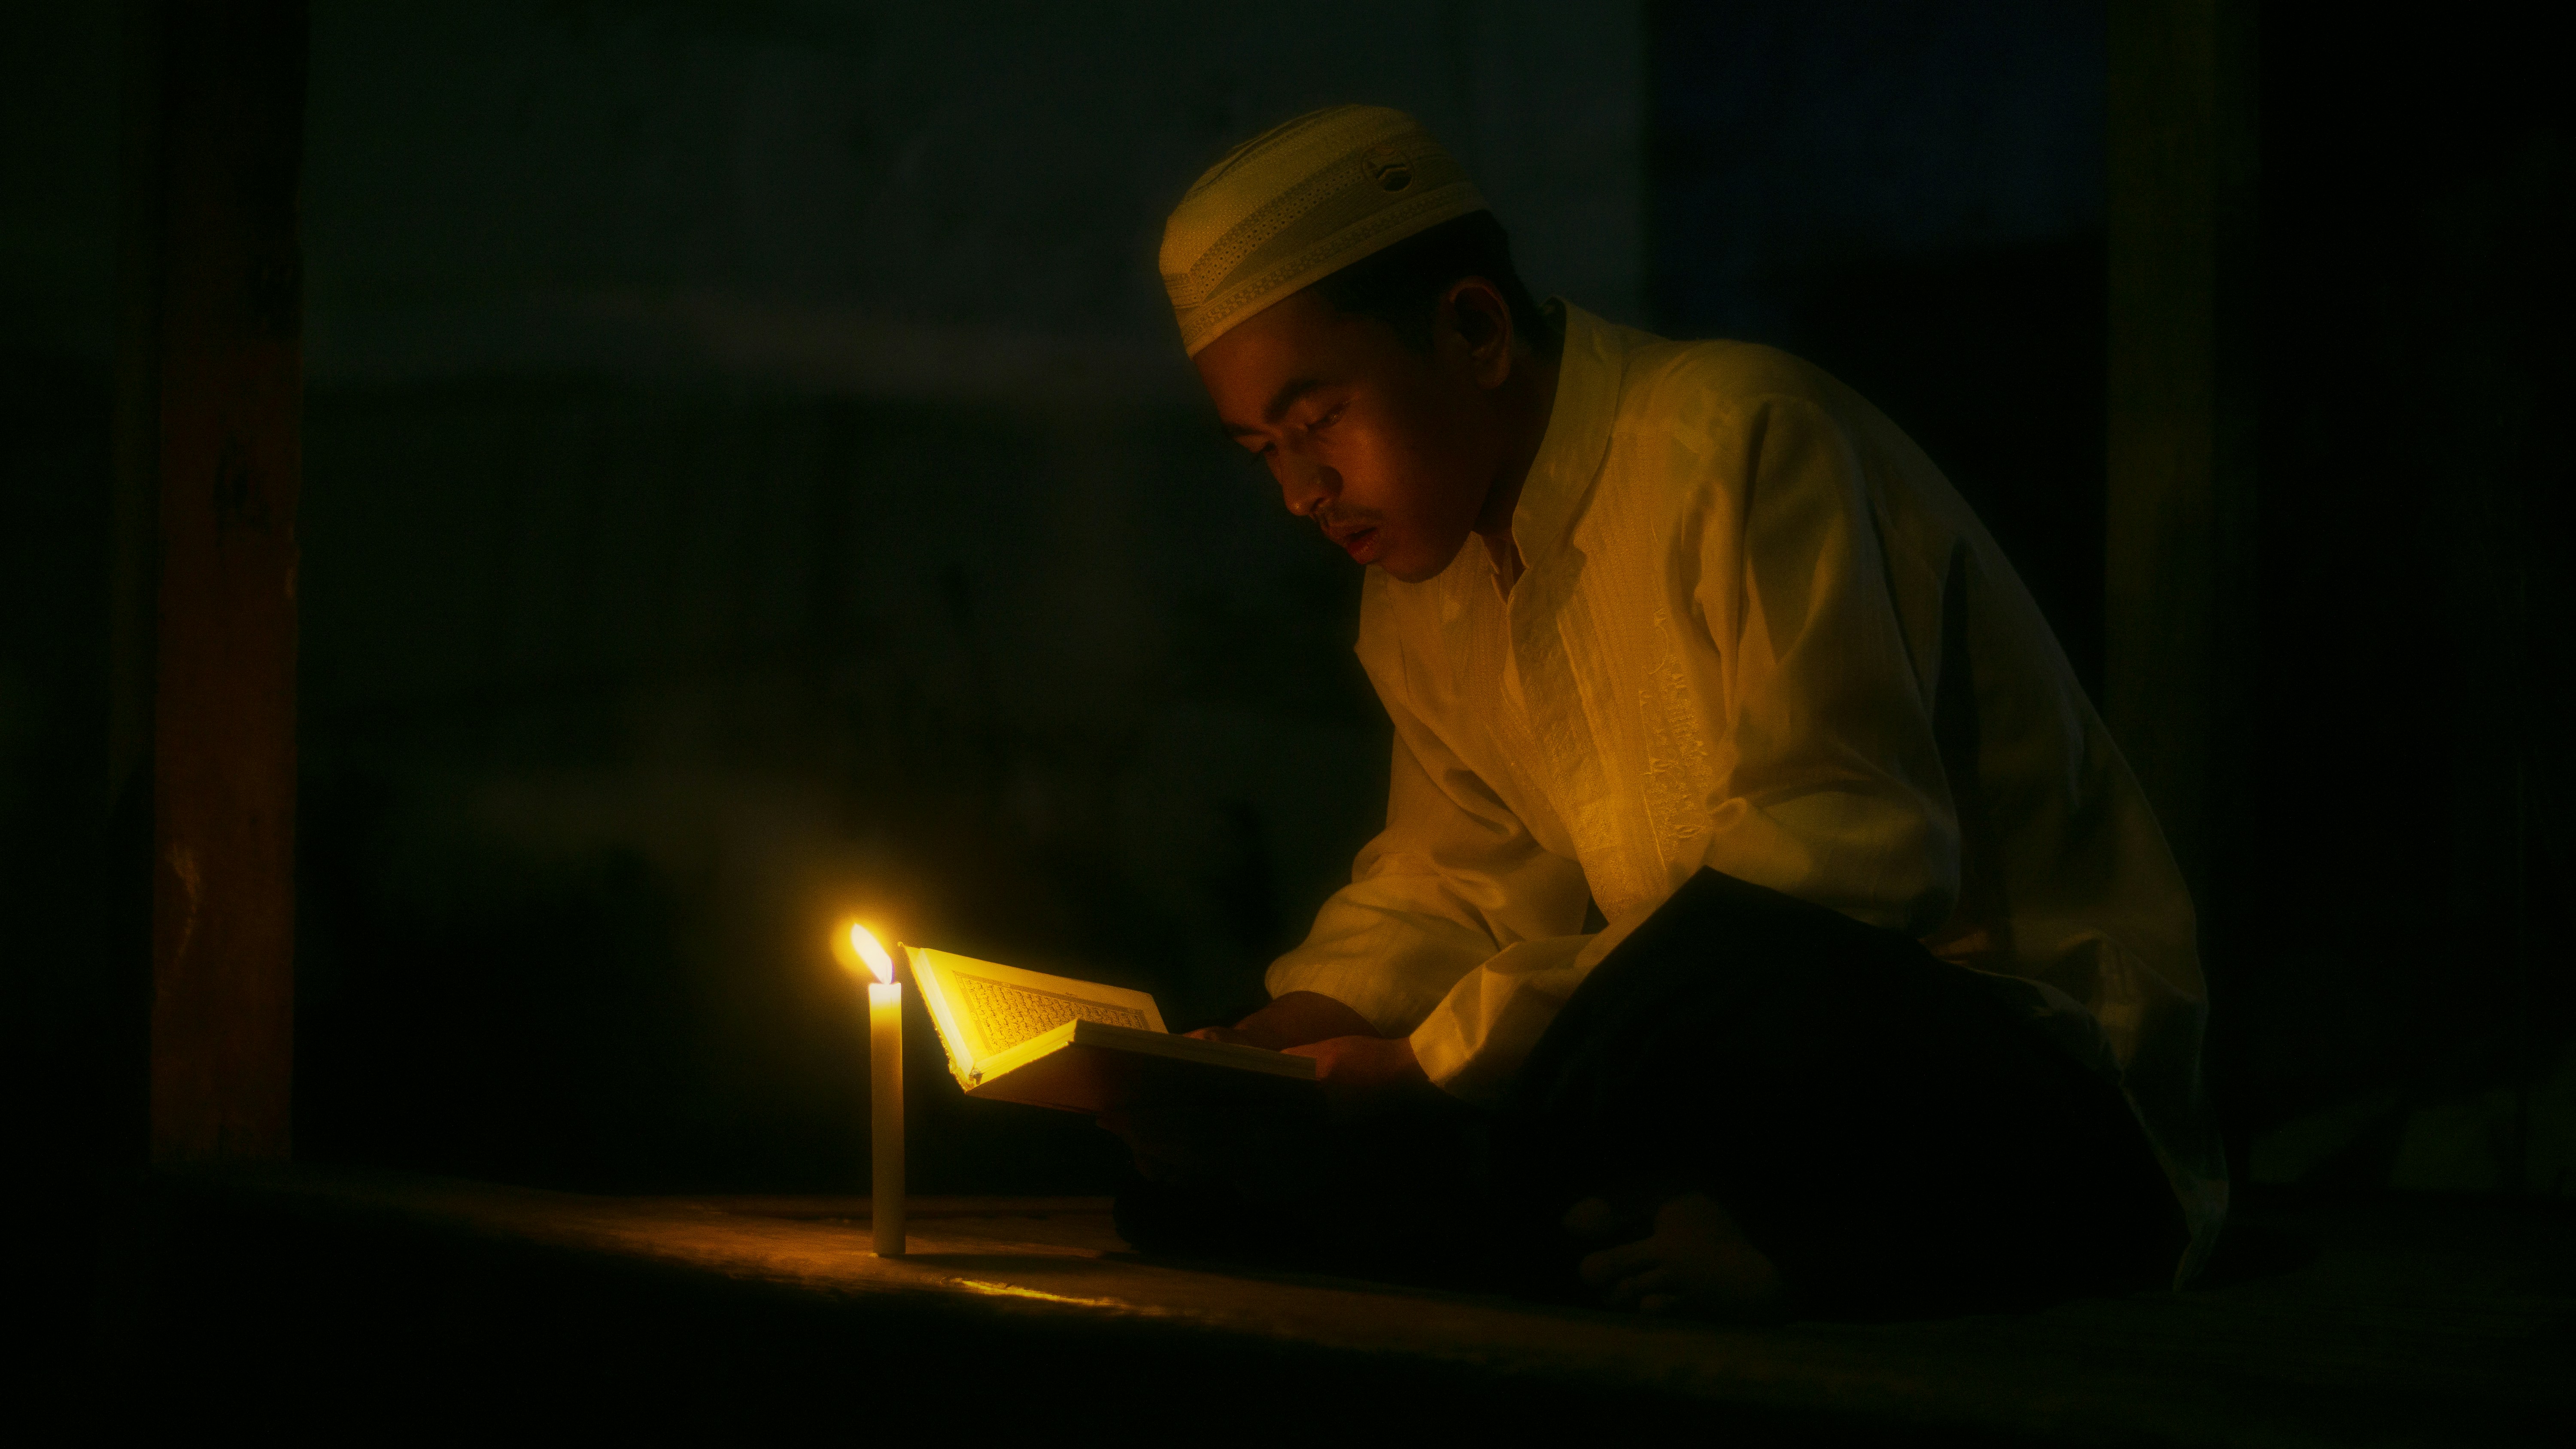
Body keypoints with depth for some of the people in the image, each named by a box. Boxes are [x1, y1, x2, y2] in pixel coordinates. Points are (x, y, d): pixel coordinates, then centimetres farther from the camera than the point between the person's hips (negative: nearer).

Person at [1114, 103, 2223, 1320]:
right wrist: (1287, 1038, -2)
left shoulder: (1742, 437, -16)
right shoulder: (1422, 587, 11)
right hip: (1752, 1079, 8)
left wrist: (1443, 1068, -28)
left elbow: (1852, 853, -26)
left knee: (1752, 965, -42)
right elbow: (1462, 881, 20)